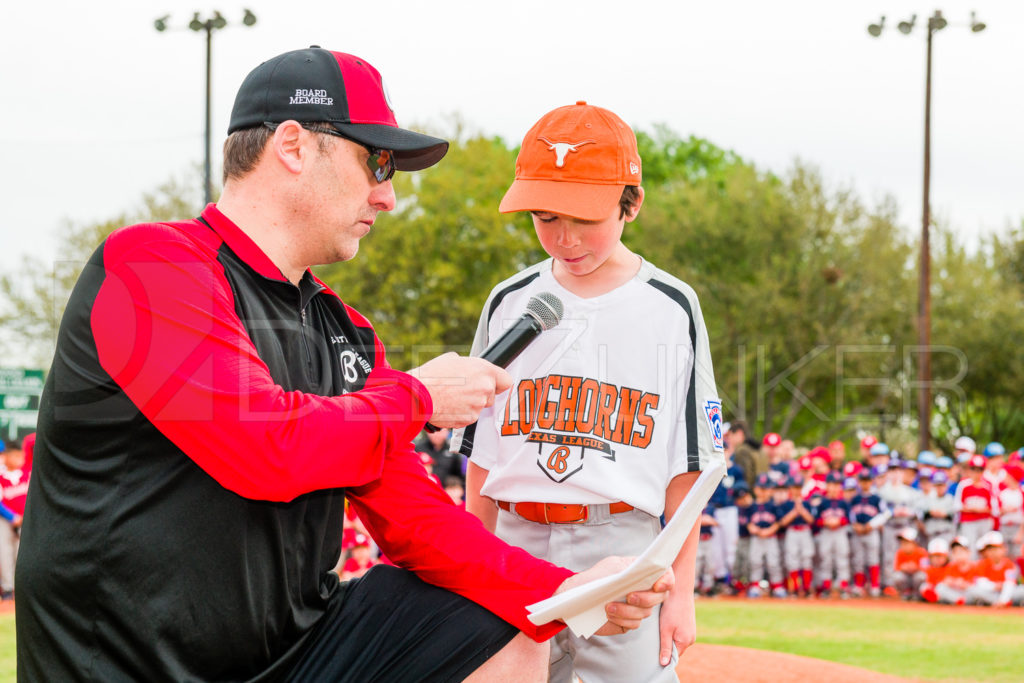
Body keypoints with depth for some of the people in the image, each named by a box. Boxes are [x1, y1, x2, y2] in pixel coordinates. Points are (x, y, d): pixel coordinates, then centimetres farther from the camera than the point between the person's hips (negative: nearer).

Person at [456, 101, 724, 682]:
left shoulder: (670, 310, -1)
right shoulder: (510, 303, 8)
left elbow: (687, 466, -1)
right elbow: (481, 454, 12)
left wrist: (681, 588, -5)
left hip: (626, 552, -3)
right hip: (518, 550, 3)